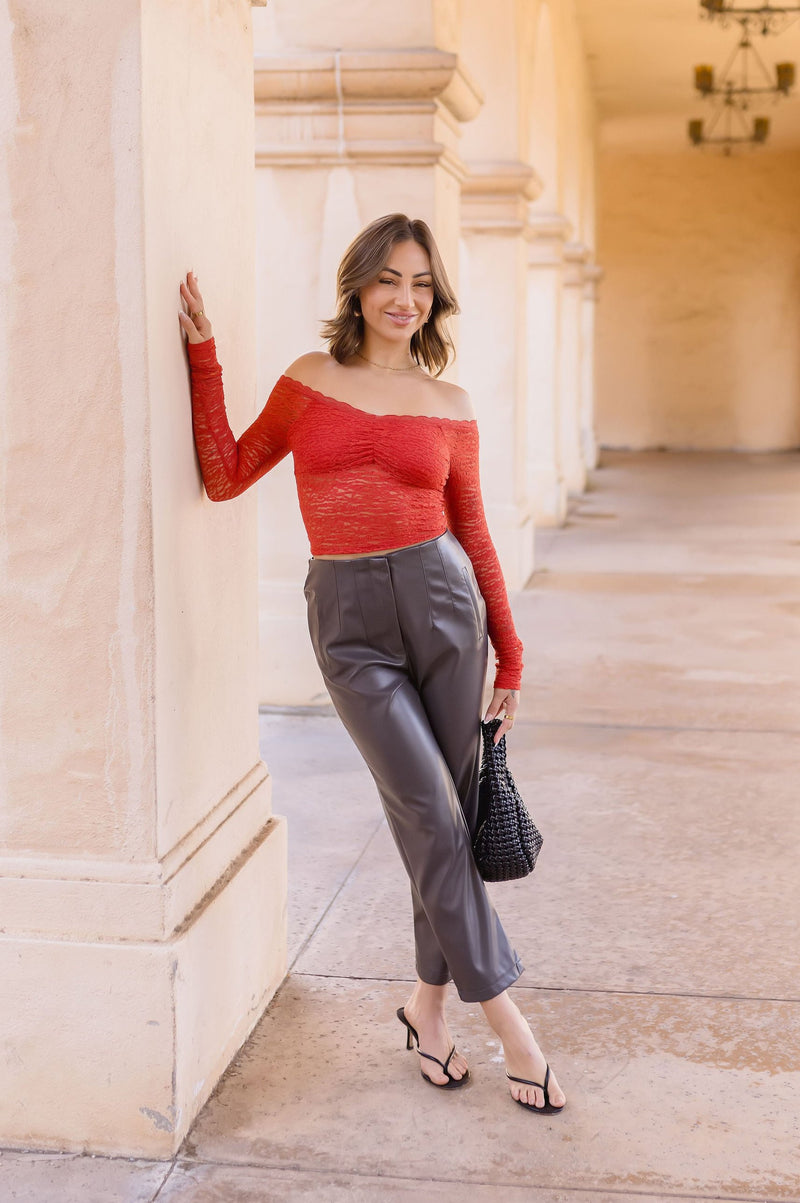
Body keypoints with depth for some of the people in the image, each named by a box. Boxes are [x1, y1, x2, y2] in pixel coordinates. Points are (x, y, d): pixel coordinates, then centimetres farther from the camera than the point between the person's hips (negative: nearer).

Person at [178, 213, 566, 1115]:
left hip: (442, 600, 2)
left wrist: (510, 660, 11)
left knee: (450, 813, 5)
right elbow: (225, 476, 5)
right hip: (349, 618, -2)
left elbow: (474, 536, 12)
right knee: (432, 813, -8)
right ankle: (504, 1017, 5)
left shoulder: (448, 406, 8)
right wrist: (203, 356, 3)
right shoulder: (310, 381, 8)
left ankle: (429, 1000, 25)